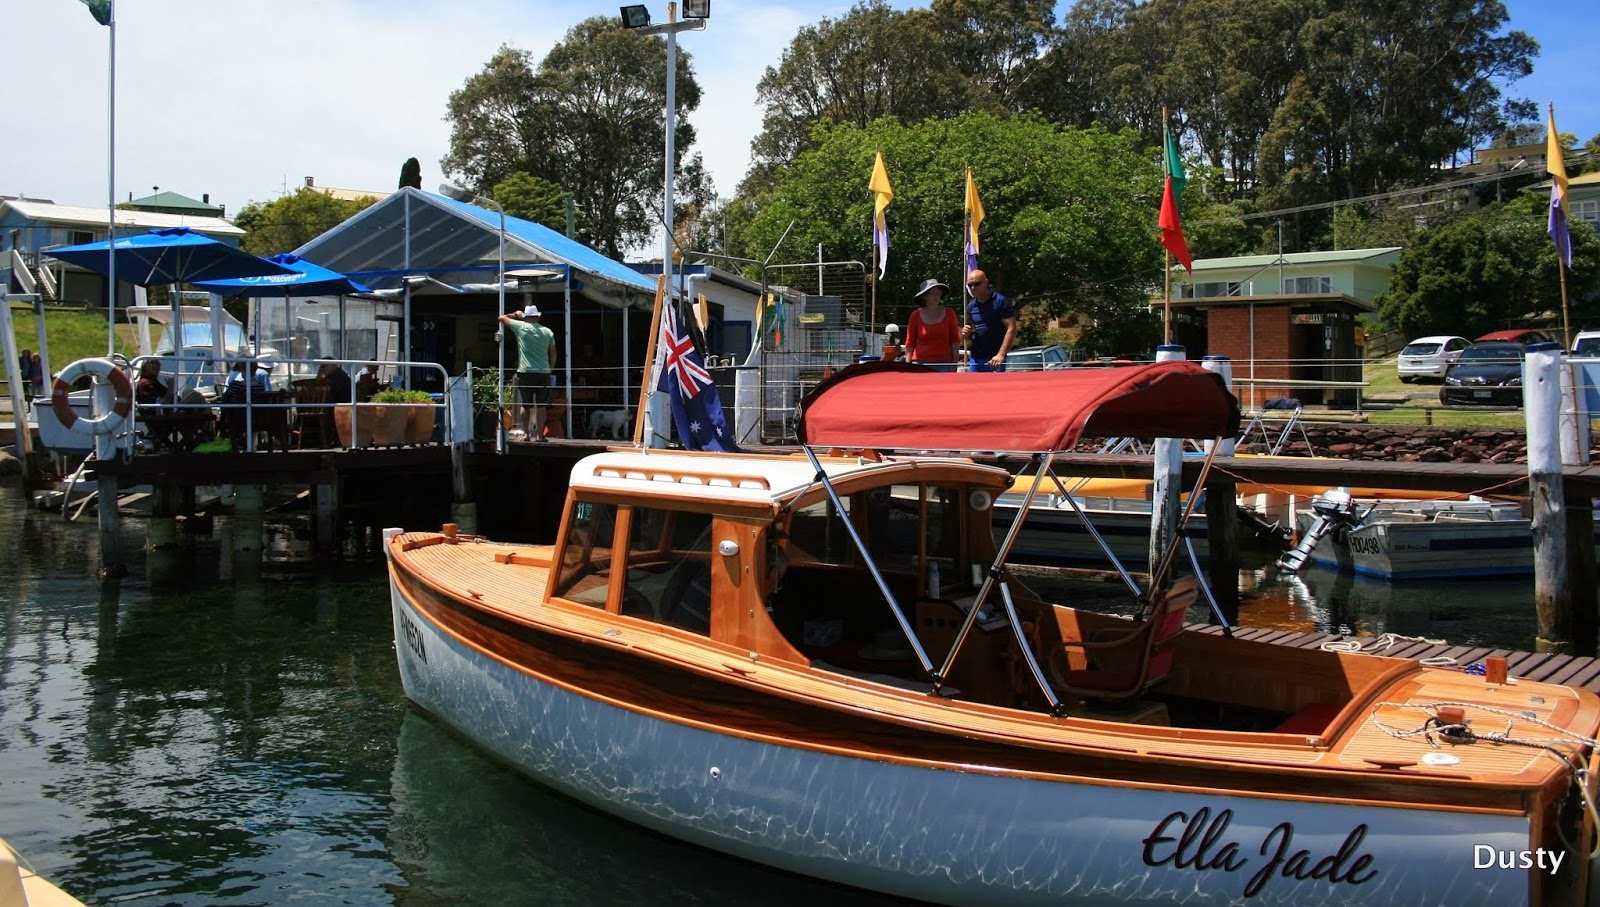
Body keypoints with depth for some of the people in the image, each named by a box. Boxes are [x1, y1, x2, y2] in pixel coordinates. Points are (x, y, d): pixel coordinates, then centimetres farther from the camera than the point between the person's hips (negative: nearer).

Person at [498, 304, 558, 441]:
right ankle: (539, 434, 0)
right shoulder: (548, 332, 6)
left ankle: (526, 433, 11)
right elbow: (553, 354, 9)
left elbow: (502, 318, 10)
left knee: (525, 405, 8)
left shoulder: (521, 327, -2)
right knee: (541, 405, 1)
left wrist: (516, 315, 25)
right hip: (544, 372, 1)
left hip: (526, 372, -1)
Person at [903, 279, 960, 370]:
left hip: (944, 363, 0)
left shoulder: (949, 314, 6)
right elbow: (910, 342, 7)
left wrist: (954, 364, 2)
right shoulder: (916, 315, 4)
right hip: (921, 362, 0)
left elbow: (955, 340, 9)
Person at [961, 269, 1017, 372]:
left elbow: (1012, 329, -12)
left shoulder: (1000, 302, -5)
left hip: (994, 359, -6)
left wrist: (1001, 354, -20)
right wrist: (965, 334, -1)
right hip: (975, 359, 6)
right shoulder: (971, 306, 14)